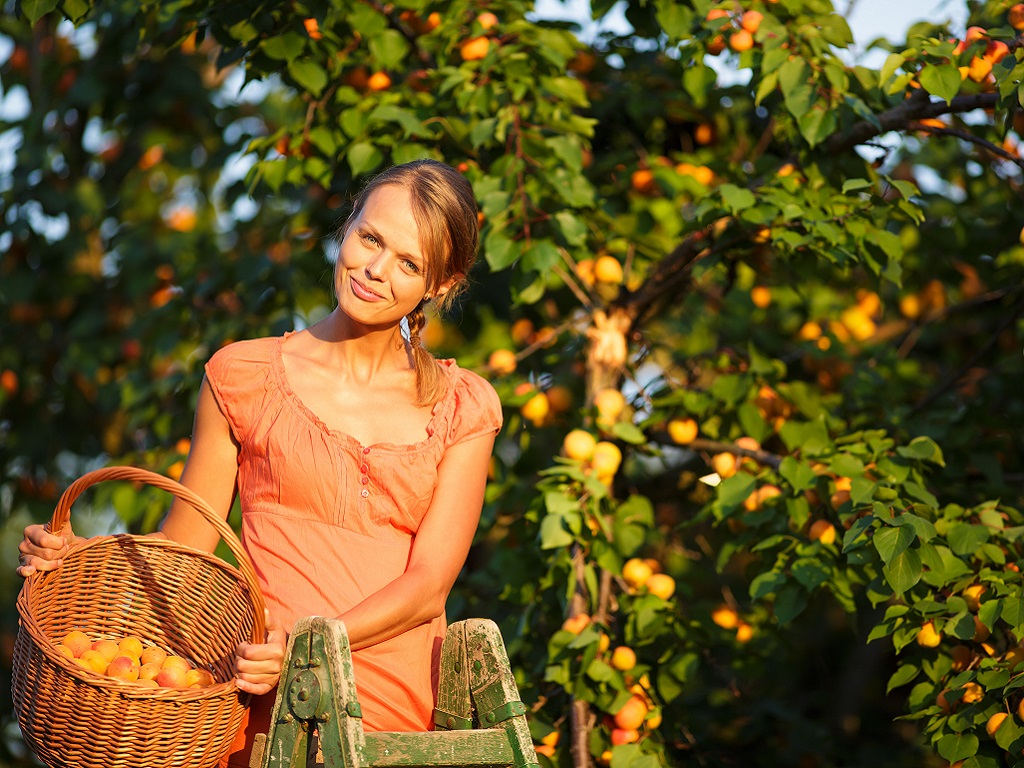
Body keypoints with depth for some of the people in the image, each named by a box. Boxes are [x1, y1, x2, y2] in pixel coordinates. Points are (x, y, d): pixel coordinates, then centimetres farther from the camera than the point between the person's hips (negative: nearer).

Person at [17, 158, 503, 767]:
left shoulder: (464, 408, 14)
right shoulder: (245, 375, 13)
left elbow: (429, 585, 3)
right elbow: (182, 548, 16)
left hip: (405, 715, 0)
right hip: (269, 716, 0)